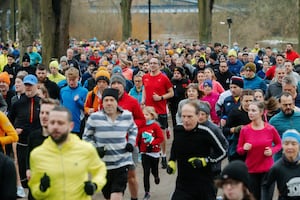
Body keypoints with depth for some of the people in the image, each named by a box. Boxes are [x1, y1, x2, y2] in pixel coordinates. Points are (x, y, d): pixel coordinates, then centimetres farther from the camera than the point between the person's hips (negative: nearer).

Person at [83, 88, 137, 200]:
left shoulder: (127, 115, 0)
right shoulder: (94, 117, -6)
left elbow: (133, 129, 21)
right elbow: (86, 137, 7)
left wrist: (131, 142, 4)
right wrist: (95, 148, -9)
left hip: (122, 162, -1)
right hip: (103, 164, 1)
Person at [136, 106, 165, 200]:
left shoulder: (155, 126, -11)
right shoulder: (141, 126, -3)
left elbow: (161, 138, -14)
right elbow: (138, 138, 4)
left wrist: (152, 144, -19)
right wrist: (139, 145, -12)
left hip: (154, 152, -1)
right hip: (144, 153, 2)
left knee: (154, 170, 15)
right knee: (146, 173, -1)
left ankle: (156, 176, 53)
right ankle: (147, 192, 5)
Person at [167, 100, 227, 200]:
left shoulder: (205, 132, -15)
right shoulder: (177, 130, -1)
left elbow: (222, 152, -7)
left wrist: (205, 161, -18)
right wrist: (171, 161, 9)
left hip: (204, 184, -3)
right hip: (182, 184, 3)